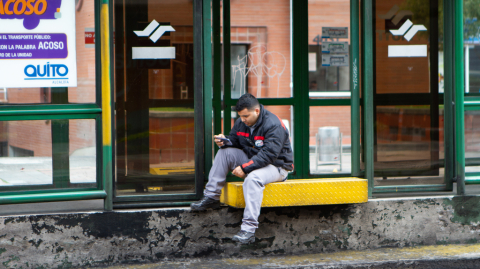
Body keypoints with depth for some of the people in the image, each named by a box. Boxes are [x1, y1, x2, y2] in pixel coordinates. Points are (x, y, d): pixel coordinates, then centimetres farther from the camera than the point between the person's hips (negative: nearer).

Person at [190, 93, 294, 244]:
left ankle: (249, 229, -44)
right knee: (225, 152, -9)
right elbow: (234, 141, 14)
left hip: (276, 165, -8)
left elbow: (269, 154, -29)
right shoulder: (241, 122, 3)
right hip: (252, 160, 8)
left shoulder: (274, 125, -21)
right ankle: (211, 197, -6)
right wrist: (224, 142, -12)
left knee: (253, 178, -38)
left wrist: (245, 168, -32)